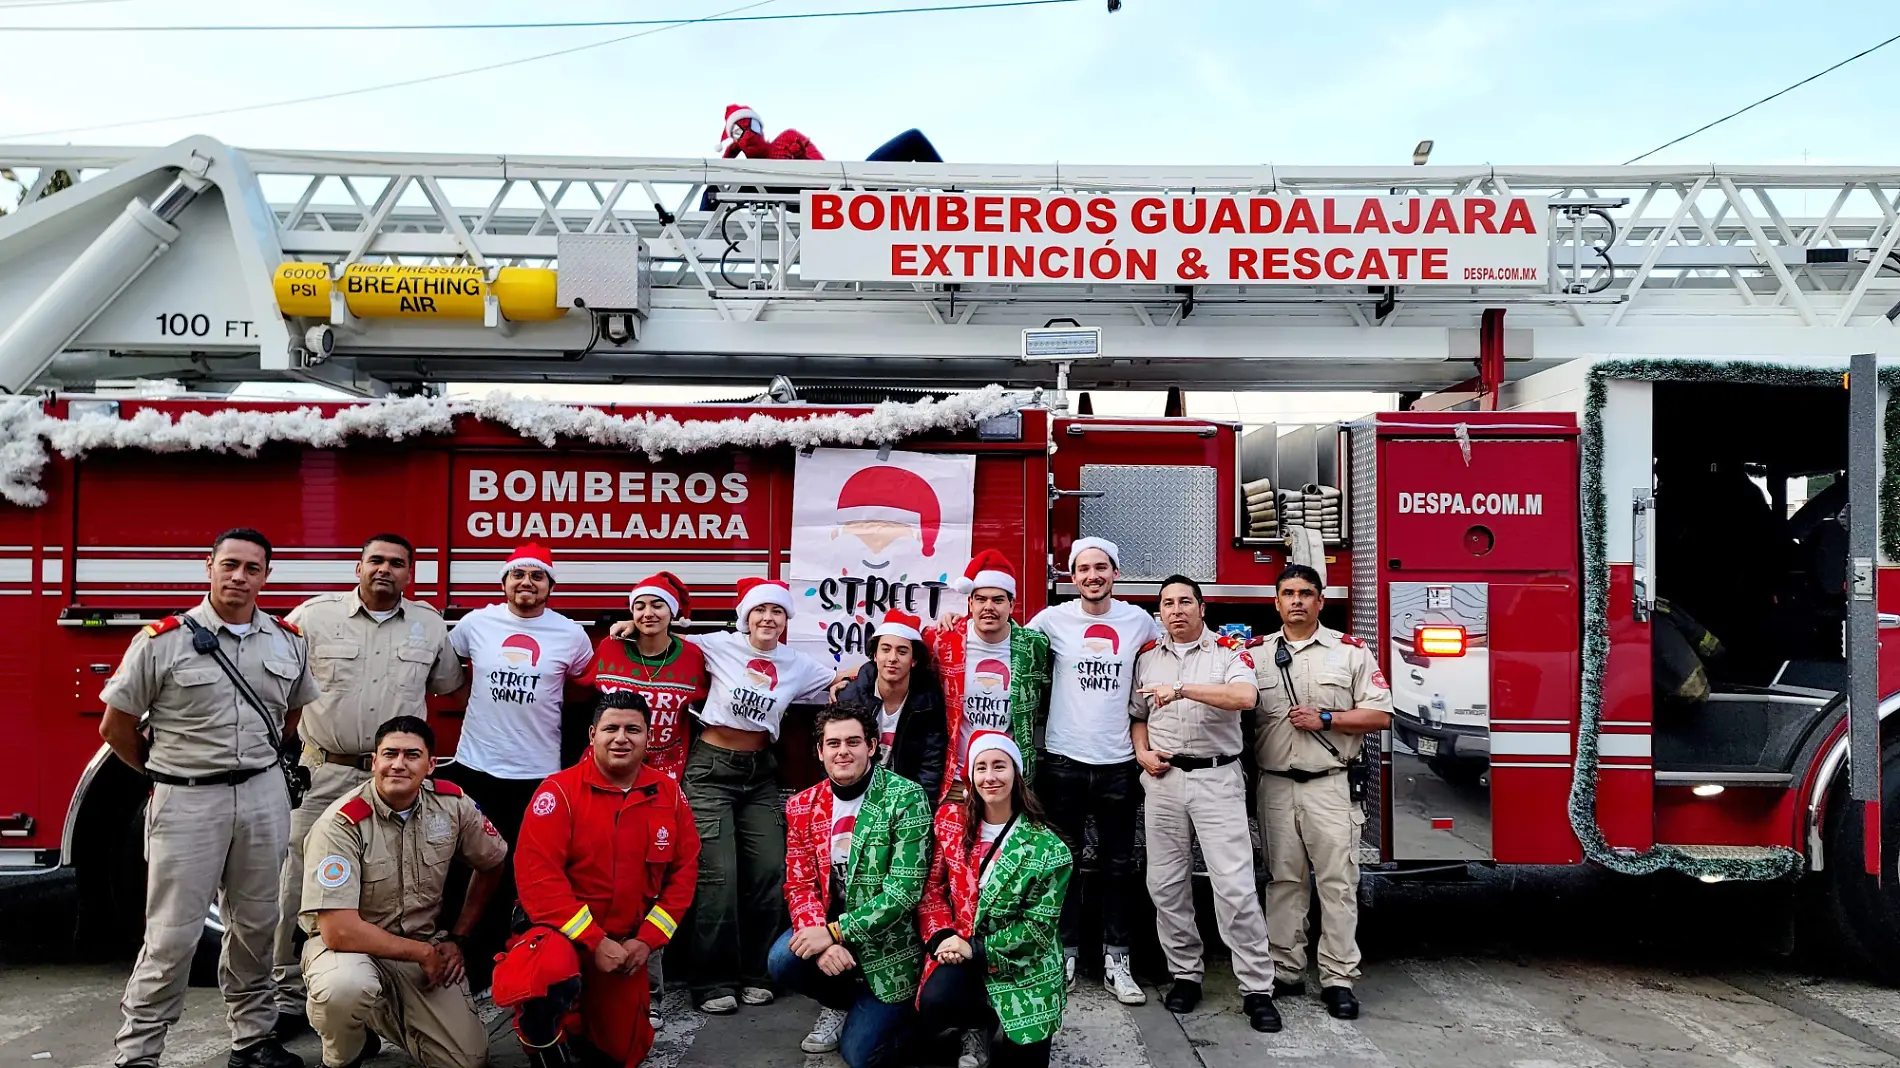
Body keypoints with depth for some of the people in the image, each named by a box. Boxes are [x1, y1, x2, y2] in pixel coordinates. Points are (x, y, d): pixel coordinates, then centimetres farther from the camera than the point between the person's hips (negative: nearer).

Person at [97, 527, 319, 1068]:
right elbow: (116, 726, 0)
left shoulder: (289, 642, 5)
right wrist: (168, 774, 8)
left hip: (264, 797, 4)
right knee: (172, 937, -1)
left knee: (256, 926, 13)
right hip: (186, 802, -4)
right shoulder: (162, 640, -7)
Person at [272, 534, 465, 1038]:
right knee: (300, 887, 1)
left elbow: (447, 683, 24)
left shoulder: (430, 624, 8)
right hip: (323, 775, -2)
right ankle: (288, 997, 14)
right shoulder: (314, 614, 0)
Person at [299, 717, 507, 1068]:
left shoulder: (452, 803, -9)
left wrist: (456, 938, 6)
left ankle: (385, 1018, 23)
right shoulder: (342, 823, -22)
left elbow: (491, 864, 10)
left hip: (425, 947, 4)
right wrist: (424, 953, -18)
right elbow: (339, 931, -26)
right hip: (351, 946, -4)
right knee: (344, 987, -38)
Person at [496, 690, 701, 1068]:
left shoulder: (668, 794, -2)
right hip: (561, 930, -4)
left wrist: (647, 939, -8)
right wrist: (594, 941, -22)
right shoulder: (559, 791, -14)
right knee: (552, 972, -38)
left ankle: (584, 1017, 42)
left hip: (628, 942, 4)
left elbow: (684, 870, 2)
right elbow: (537, 877, -20)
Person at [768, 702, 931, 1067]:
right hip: (829, 927, 4)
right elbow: (799, 885, -1)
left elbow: (905, 890, -22)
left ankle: (905, 1009, 25)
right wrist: (821, 938, -21)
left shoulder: (906, 798, -18)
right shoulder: (802, 806, -1)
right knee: (784, 959, -25)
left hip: (889, 939, -4)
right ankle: (840, 1003, 9)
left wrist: (835, 933, -24)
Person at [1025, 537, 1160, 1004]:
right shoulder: (1053, 619, -3)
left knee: (1118, 864, 9)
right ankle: (1064, 954, 20)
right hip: (1064, 760, -1)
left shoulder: (1139, 620, 2)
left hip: (1118, 762, 2)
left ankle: (1115, 960, 19)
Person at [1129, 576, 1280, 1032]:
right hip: (1163, 779, 4)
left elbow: (1245, 696, -20)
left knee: (1235, 886, -6)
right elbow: (1137, 715, 19)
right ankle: (1185, 974, 21)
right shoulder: (1147, 657, 12)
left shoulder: (1229, 650, -1)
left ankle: (1257, 989, 2)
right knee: (1166, 884, 7)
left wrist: (1182, 689, -26)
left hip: (1217, 778, -4)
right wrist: (1142, 752, 0)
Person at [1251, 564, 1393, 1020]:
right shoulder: (1257, 654, 8)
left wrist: (1325, 719, -11)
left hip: (1331, 786, -2)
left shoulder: (1351, 651, 1)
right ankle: (1284, 972, 18)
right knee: (1283, 881, 9)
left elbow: (1379, 714, -2)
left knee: (1337, 882, -1)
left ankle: (1338, 979, 7)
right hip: (1276, 786, 2)